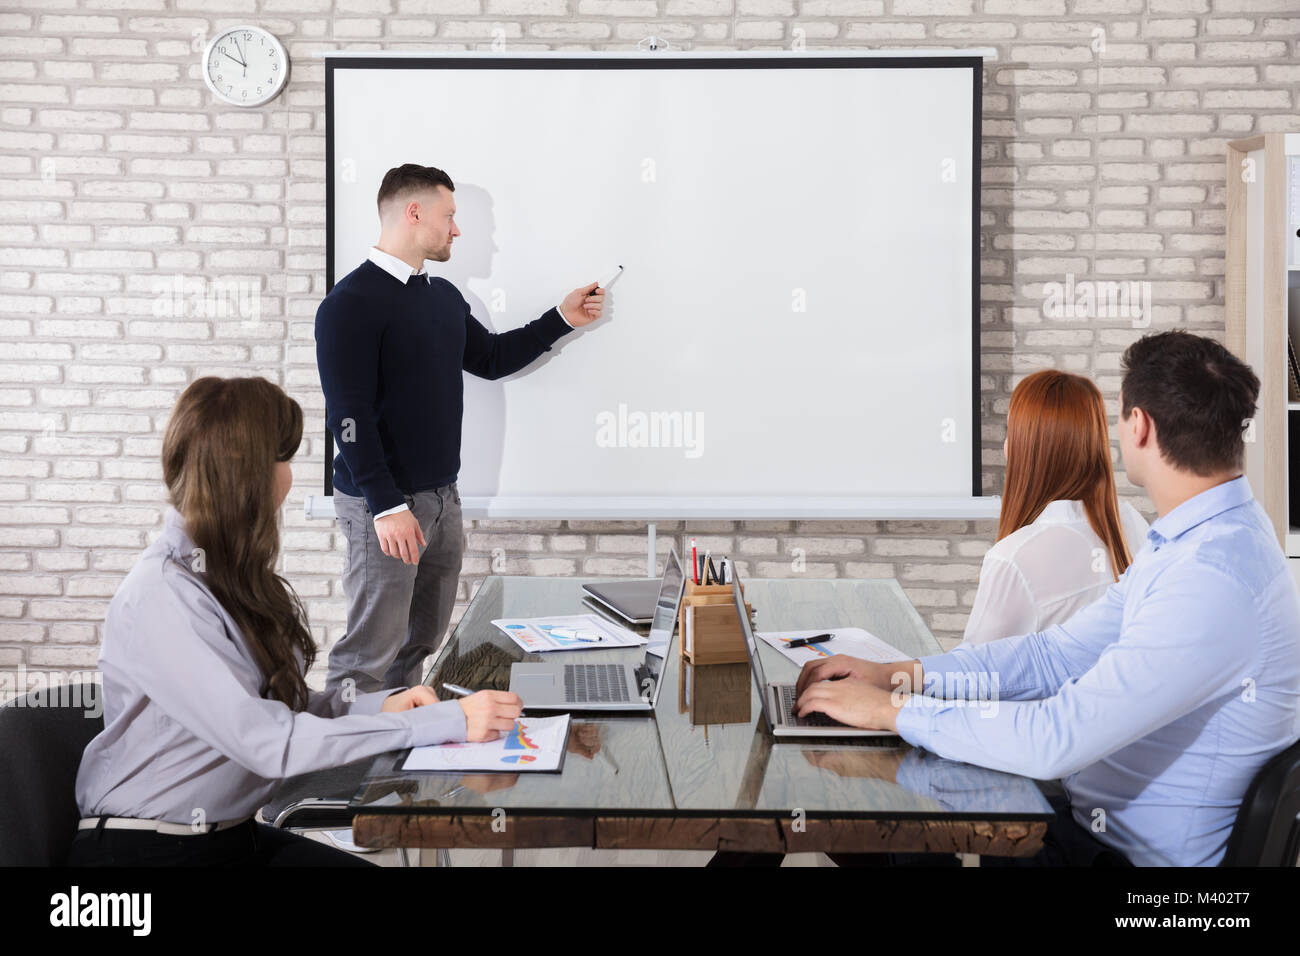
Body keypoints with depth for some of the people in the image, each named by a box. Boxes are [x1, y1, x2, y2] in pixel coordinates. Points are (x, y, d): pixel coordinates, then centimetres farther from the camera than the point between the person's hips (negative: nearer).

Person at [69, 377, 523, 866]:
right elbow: (268, 742, -24)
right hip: (146, 849, -8)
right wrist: (448, 721, -25)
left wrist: (379, 704, -9)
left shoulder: (232, 576, 9)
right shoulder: (160, 597, -19)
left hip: (235, 833, 8)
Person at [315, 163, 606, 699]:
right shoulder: (352, 303, -12)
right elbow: (348, 414, -17)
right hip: (385, 504, -8)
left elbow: (490, 358, 27)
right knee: (369, 658, -7)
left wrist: (562, 319, 20)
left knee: (421, 644, 13)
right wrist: (387, 506, -22)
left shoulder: (444, 297, 14)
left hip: (442, 497, 8)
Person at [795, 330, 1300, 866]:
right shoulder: (1184, 541, 8)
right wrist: (901, 676, -1)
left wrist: (892, 711, -19)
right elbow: (1060, 655, 9)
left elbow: (1057, 739, -30)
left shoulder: (1215, 577, -28)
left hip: (1143, 854, -9)